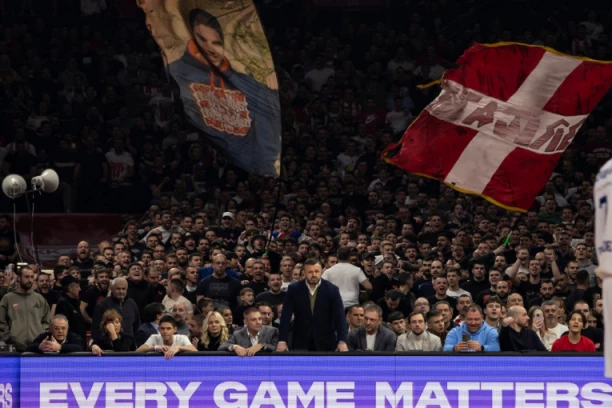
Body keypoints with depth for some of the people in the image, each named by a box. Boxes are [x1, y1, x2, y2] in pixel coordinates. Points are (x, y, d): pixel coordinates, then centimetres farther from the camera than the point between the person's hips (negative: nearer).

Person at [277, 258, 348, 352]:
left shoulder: (332, 290, -6)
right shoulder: (293, 289, -4)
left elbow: (339, 317, -10)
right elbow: (286, 316, -6)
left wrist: (342, 341, -23)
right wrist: (282, 341, -16)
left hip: (325, 342, -1)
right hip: (301, 342, 1)